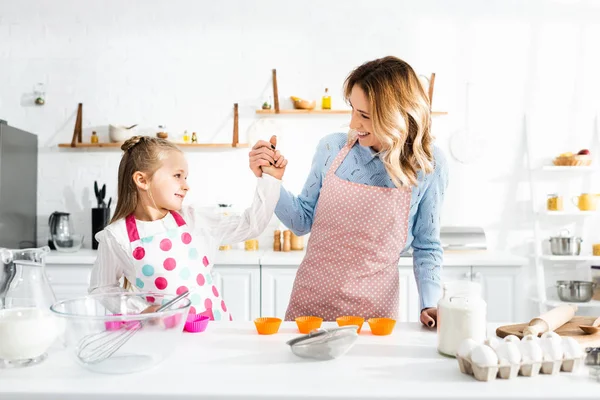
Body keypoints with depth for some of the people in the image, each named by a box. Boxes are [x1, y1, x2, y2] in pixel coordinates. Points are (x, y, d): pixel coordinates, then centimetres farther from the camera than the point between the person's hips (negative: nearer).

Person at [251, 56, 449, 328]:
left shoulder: (428, 166, -10)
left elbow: (426, 247, 2)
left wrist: (430, 304, -10)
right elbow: (303, 222, 3)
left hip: (374, 311, -1)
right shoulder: (332, 148, -7)